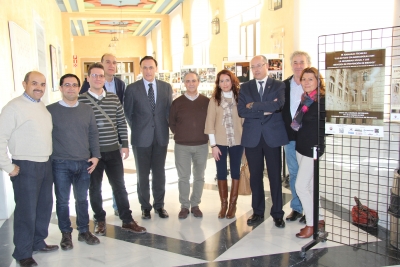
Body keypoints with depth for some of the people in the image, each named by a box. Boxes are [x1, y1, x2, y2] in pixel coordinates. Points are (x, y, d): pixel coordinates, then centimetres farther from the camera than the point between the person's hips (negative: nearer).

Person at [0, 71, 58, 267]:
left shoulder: (43, 107, 11)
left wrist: (49, 158, 12)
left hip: (46, 165, 7)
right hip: (26, 167, -7)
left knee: (45, 206, 17)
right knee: (27, 211, 2)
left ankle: (38, 242, 35)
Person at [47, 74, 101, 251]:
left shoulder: (87, 110, 7)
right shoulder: (50, 110, -3)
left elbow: (93, 134, 10)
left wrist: (95, 156, 2)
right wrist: (48, 160, -3)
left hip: (84, 163, 3)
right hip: (60, 164, -2)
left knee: (82, 199, 13)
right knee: (62, 200, 7)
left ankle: (84, 231, 27)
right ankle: (66, 234, 23)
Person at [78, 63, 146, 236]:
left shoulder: (114, 98, 5)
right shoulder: (81, 100, -4)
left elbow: (121, 123, 7)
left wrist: (125, 145, 3)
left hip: (113, 150, 2)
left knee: (119, 186, 8)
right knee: (95, 188, 10)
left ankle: (127, 220, 19)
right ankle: (100, 220, 27)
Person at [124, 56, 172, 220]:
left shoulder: (166, 87, 4)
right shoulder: (132, 88, -3)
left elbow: (169, 110, 10)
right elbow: (128, 113, 3)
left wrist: (169, 129, 5)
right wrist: (136, 129, 3)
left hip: (161, 136, 2)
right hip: (141, 138, -2)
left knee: (159, 173, 10)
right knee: (143, 174, 8)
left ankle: (159, 205, 24)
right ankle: (145, 206, 23)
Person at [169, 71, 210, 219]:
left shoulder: (206, 102, -1)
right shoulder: (177, 102, -1)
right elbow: (172, 122, 8)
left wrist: (205, 135, 5)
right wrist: (179, 135, 6)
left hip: (201, 145, 1)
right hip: (182, 146, 0)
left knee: (199, 177, 9)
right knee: (183, 177, 6)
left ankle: (195, 205, 24)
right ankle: (184, 206, 19)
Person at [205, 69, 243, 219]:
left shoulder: (239, 98, 3)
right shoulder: (214, 100, 1)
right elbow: (210, 123, -2)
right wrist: (213, 145, -7)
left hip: (237, 141, 0)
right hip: (220, 142, 0)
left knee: (235, 172, 8)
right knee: (221, 173, 6)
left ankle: (233, 204, 20)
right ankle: (223, 204, 20)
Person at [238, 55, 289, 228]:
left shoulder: (279, 86, 2)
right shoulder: (245, 87, 8)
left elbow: (278, 105, -18)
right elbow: (241, 111, -6)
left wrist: (253, 106, -12)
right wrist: (264, 111, -13)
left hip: (272, 136, -2)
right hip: (252, 137, 2)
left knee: (275, 176, 5)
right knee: (255, 176, 10)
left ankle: (277, 213, 18)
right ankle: (258, 212, 23)